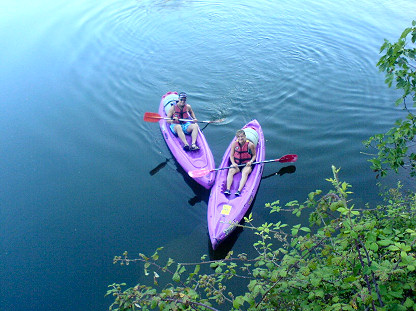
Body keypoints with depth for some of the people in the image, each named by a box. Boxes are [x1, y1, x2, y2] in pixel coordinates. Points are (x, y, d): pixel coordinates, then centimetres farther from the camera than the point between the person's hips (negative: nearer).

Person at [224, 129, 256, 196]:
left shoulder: (250, 145, -8)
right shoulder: (234, 144, -1)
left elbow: (254, 155, 3)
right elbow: (231, 155, 5)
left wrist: (251, 161, -16)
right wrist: (233, 163, -13)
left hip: (246, 165, -2)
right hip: (236, 164, 2)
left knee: (245, 173, -33)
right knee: (231, 171, -27)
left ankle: (239, 190, -45)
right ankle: (228, 189, -37)